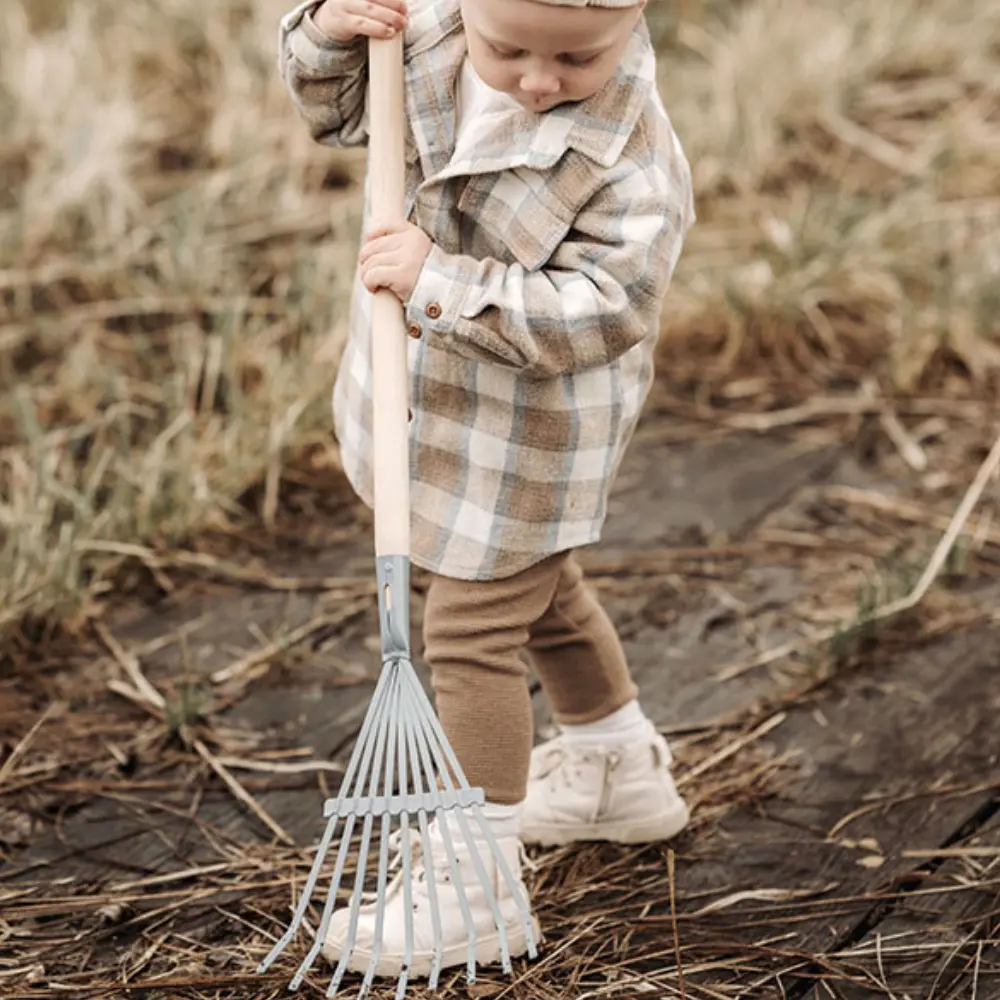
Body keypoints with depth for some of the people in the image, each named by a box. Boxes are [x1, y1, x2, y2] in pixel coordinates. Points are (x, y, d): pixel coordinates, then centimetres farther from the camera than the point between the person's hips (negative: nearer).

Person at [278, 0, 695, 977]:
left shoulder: (631, 155, -30)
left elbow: (595, 313, -33)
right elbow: (335, 106, 4)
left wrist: (438, 280, -38)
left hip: (529, 439, -8)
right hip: (438, 404, 8)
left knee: (472, 629, -2)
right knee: (541, 590, 26)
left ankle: (480, 879, 11)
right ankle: (622, 772, 49)